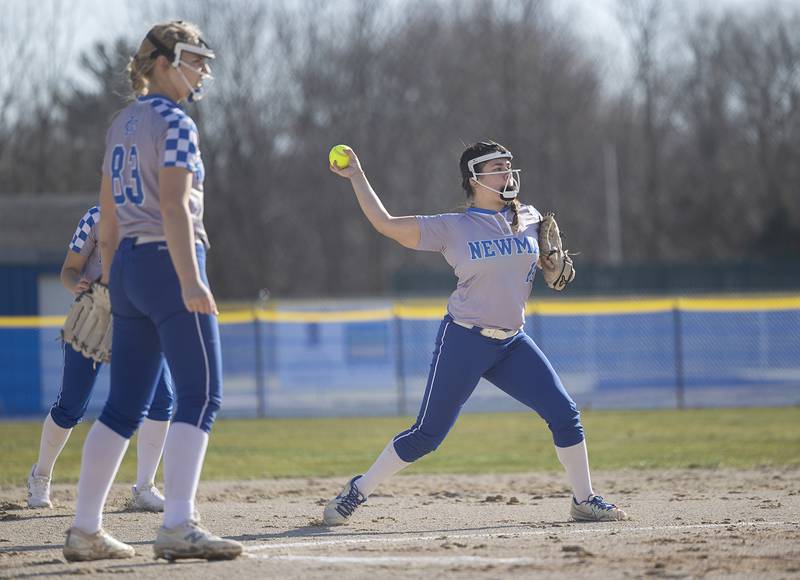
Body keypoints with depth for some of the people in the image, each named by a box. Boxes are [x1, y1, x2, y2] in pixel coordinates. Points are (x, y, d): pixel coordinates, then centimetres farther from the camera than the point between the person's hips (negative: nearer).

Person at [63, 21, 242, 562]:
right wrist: (191, 279, -26)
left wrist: (114, 284, 24)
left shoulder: (122, 125, 17)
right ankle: (179, 527, -21)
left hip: (128, 267, 9)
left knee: (124, 406, 10)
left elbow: (109, 215, 20)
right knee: (201, 396, -11)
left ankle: (85, 530, 9)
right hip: (170, 264, -9)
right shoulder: (175, 123, -9)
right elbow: (175, 205, -20)